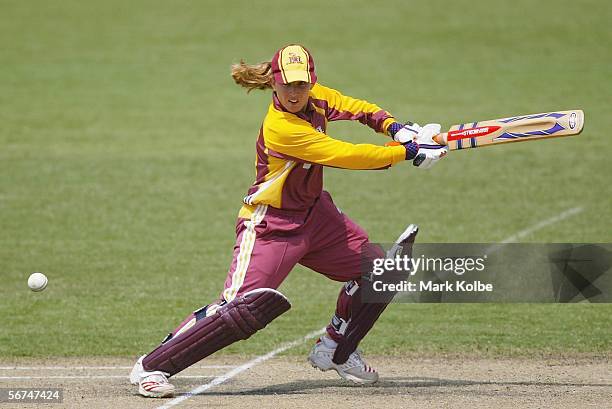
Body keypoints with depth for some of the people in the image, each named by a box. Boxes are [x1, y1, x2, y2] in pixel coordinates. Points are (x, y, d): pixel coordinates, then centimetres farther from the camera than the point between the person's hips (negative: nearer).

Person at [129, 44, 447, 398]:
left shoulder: (315, 97, -5)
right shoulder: (280, 127, -28)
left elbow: (358, 109, 12)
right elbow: (346, 156, -29)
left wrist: (396, 127, -8)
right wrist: (408, 152, -24)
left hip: (315, 212, 9)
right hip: (271, 224, -9)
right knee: (241, 308, -21)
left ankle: (334, 352, 29)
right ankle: (151, 366, -14)